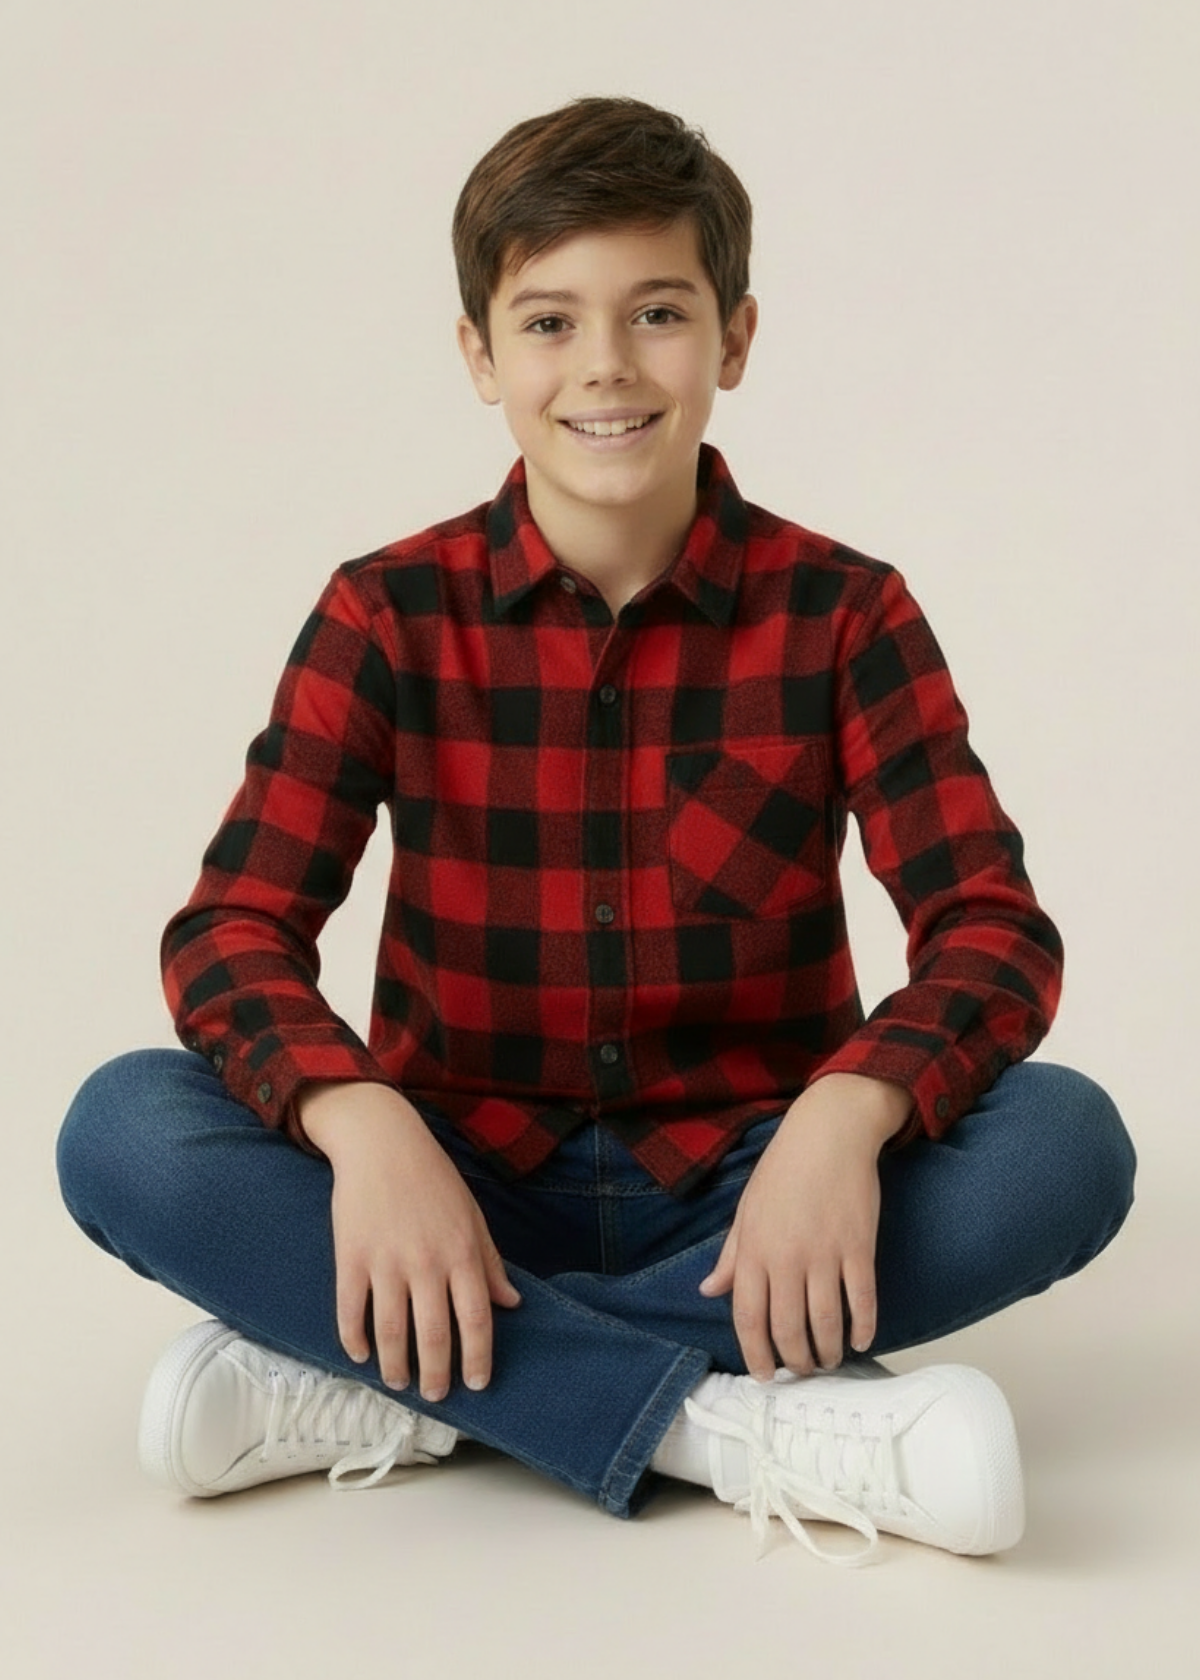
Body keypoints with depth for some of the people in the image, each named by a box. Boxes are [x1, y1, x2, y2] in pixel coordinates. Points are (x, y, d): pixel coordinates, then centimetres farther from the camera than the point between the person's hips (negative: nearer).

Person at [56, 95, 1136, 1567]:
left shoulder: (842, 613, -4)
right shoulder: (391, 615, -3)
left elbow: (991, 925, -11)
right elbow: (233, 928, -10)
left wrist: (847, 1113, -32)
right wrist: (364, 1127, -31)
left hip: (742, 1193, 0)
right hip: (465, 1186, 0)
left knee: (1068, 1142, -27)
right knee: (121, 1129, -24)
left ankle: (385, 1389, -25)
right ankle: (727, 1424, -30)